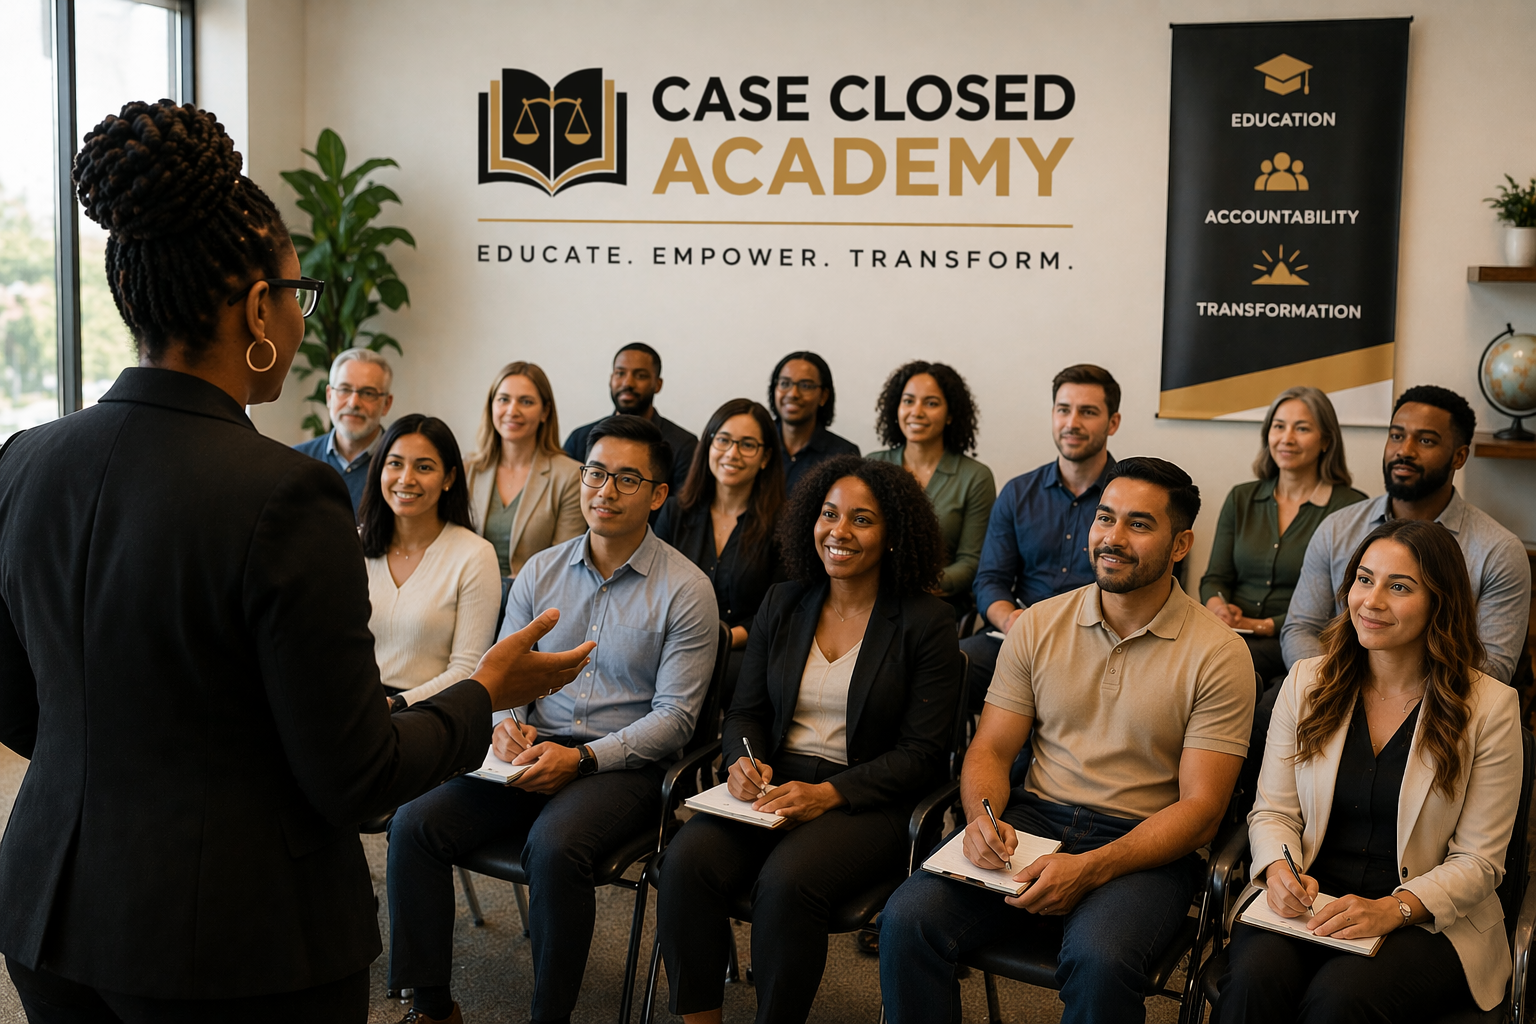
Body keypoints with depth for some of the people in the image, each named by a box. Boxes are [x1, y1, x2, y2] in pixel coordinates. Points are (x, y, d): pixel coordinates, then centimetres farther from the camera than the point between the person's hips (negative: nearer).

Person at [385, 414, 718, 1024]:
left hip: (623, 764, -4)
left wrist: (580, 758, -17)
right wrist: (504, 725, -8)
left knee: (553, 844, -34)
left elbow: (675, 715, -7)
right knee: (414, 823, -17)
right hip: (532, 749, 5)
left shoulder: (685, 590, -4)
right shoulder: (540, 572, 11)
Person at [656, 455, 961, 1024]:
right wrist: (743, 759, -8)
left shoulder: (926, 623, -3)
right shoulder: (783, 605, 12)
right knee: (686, 862, -24)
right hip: (773, 785, 4)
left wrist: (828, 794, -17)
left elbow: (920, 754, -6)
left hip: (869, 802, -4)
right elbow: (746, 710, 15)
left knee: (786, 881, -33)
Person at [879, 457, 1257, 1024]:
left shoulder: (1218, 652, -5)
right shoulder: (1039, 625, 6)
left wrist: (1090, 869, -22)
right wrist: (983, 817, -16)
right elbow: (990, 749, 8)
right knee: (907, 918, -22)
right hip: (1032, 819, 3)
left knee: (1098, 958, -35)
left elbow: (1200, 807, -9)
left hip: (1144, 844, -3)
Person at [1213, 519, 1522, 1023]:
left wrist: (1392, 909, -19)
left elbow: (1477, 861, -3)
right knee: (1254, 977, -30)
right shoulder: (1307, 681, 6)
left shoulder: (1491, 706, -2)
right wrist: (1278, 868, -14)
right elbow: (1273, 811, 8)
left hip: (1428, 919, -2)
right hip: (1308, 902, 2)